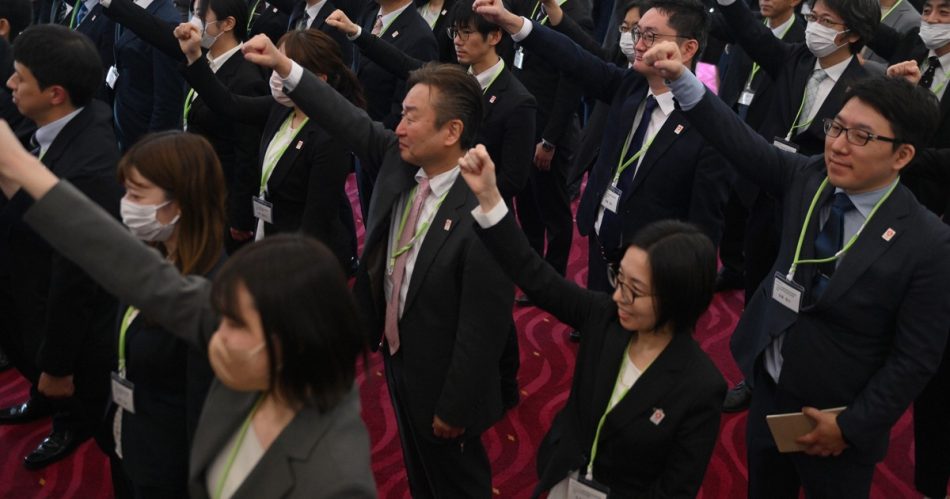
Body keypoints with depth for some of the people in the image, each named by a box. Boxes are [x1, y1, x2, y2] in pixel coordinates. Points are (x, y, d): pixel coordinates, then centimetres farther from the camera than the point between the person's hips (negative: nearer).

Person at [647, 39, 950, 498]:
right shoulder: (809, 178, -8)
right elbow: (741, 142, -13)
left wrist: (852, 427, -15)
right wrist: (681, 79, -25)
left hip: (836, 419, -4)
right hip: (769, 390, 5)